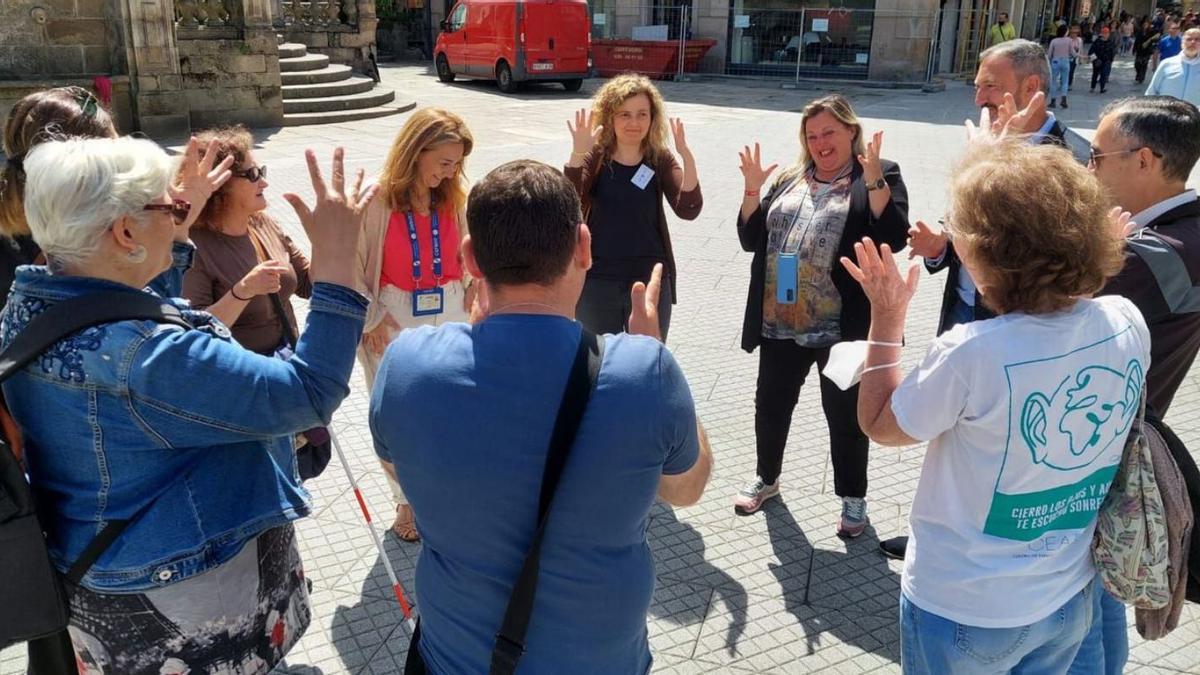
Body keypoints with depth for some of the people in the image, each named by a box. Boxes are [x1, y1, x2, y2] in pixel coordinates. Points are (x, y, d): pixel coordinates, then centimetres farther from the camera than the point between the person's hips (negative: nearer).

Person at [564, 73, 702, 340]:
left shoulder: (660, 160, -2)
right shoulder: (595, 157, -6)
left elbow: (689, 210, -16)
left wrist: (687, 156, -29)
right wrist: (577, 154, -34)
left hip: (651, 282, 1)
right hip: (597, 283, -1)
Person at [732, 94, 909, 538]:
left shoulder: (881, 176, -2)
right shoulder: (789, 180, 12)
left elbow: (894, 238, -16)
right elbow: (751, 240, 10)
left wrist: (874, 180, -24)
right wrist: (753, 189, -4)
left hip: (843, 328, -5)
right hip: (780, 324, 5)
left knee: (845, 413, 8)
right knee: (771, 403, 17)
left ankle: (853, 497, 28)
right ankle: (766, 478, 39)